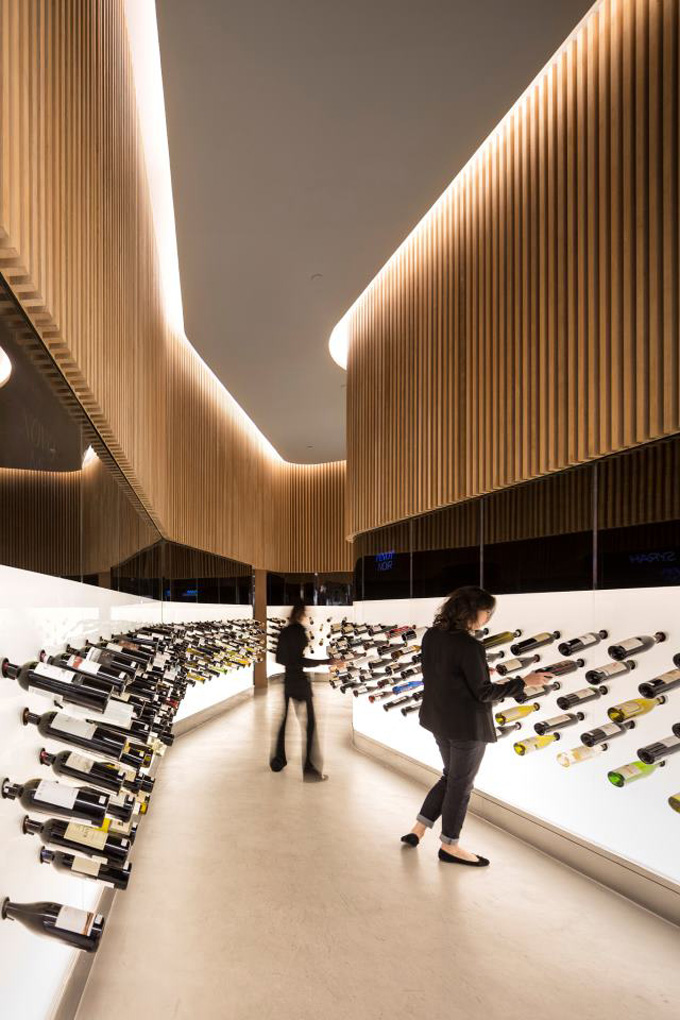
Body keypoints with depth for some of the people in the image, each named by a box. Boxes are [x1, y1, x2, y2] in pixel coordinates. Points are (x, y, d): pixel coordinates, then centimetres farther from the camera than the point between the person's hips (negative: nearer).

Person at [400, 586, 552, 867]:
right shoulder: (470, 646, -25)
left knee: (451, 776, 24)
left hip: (439, 720, 8)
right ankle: (450, 846, 27)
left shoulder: (431, 636, 0)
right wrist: (524, 682, -13)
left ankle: (418, 829, 27)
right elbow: (483, 693, -19)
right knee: (461, 783, 11)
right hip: (467, 725, -8)